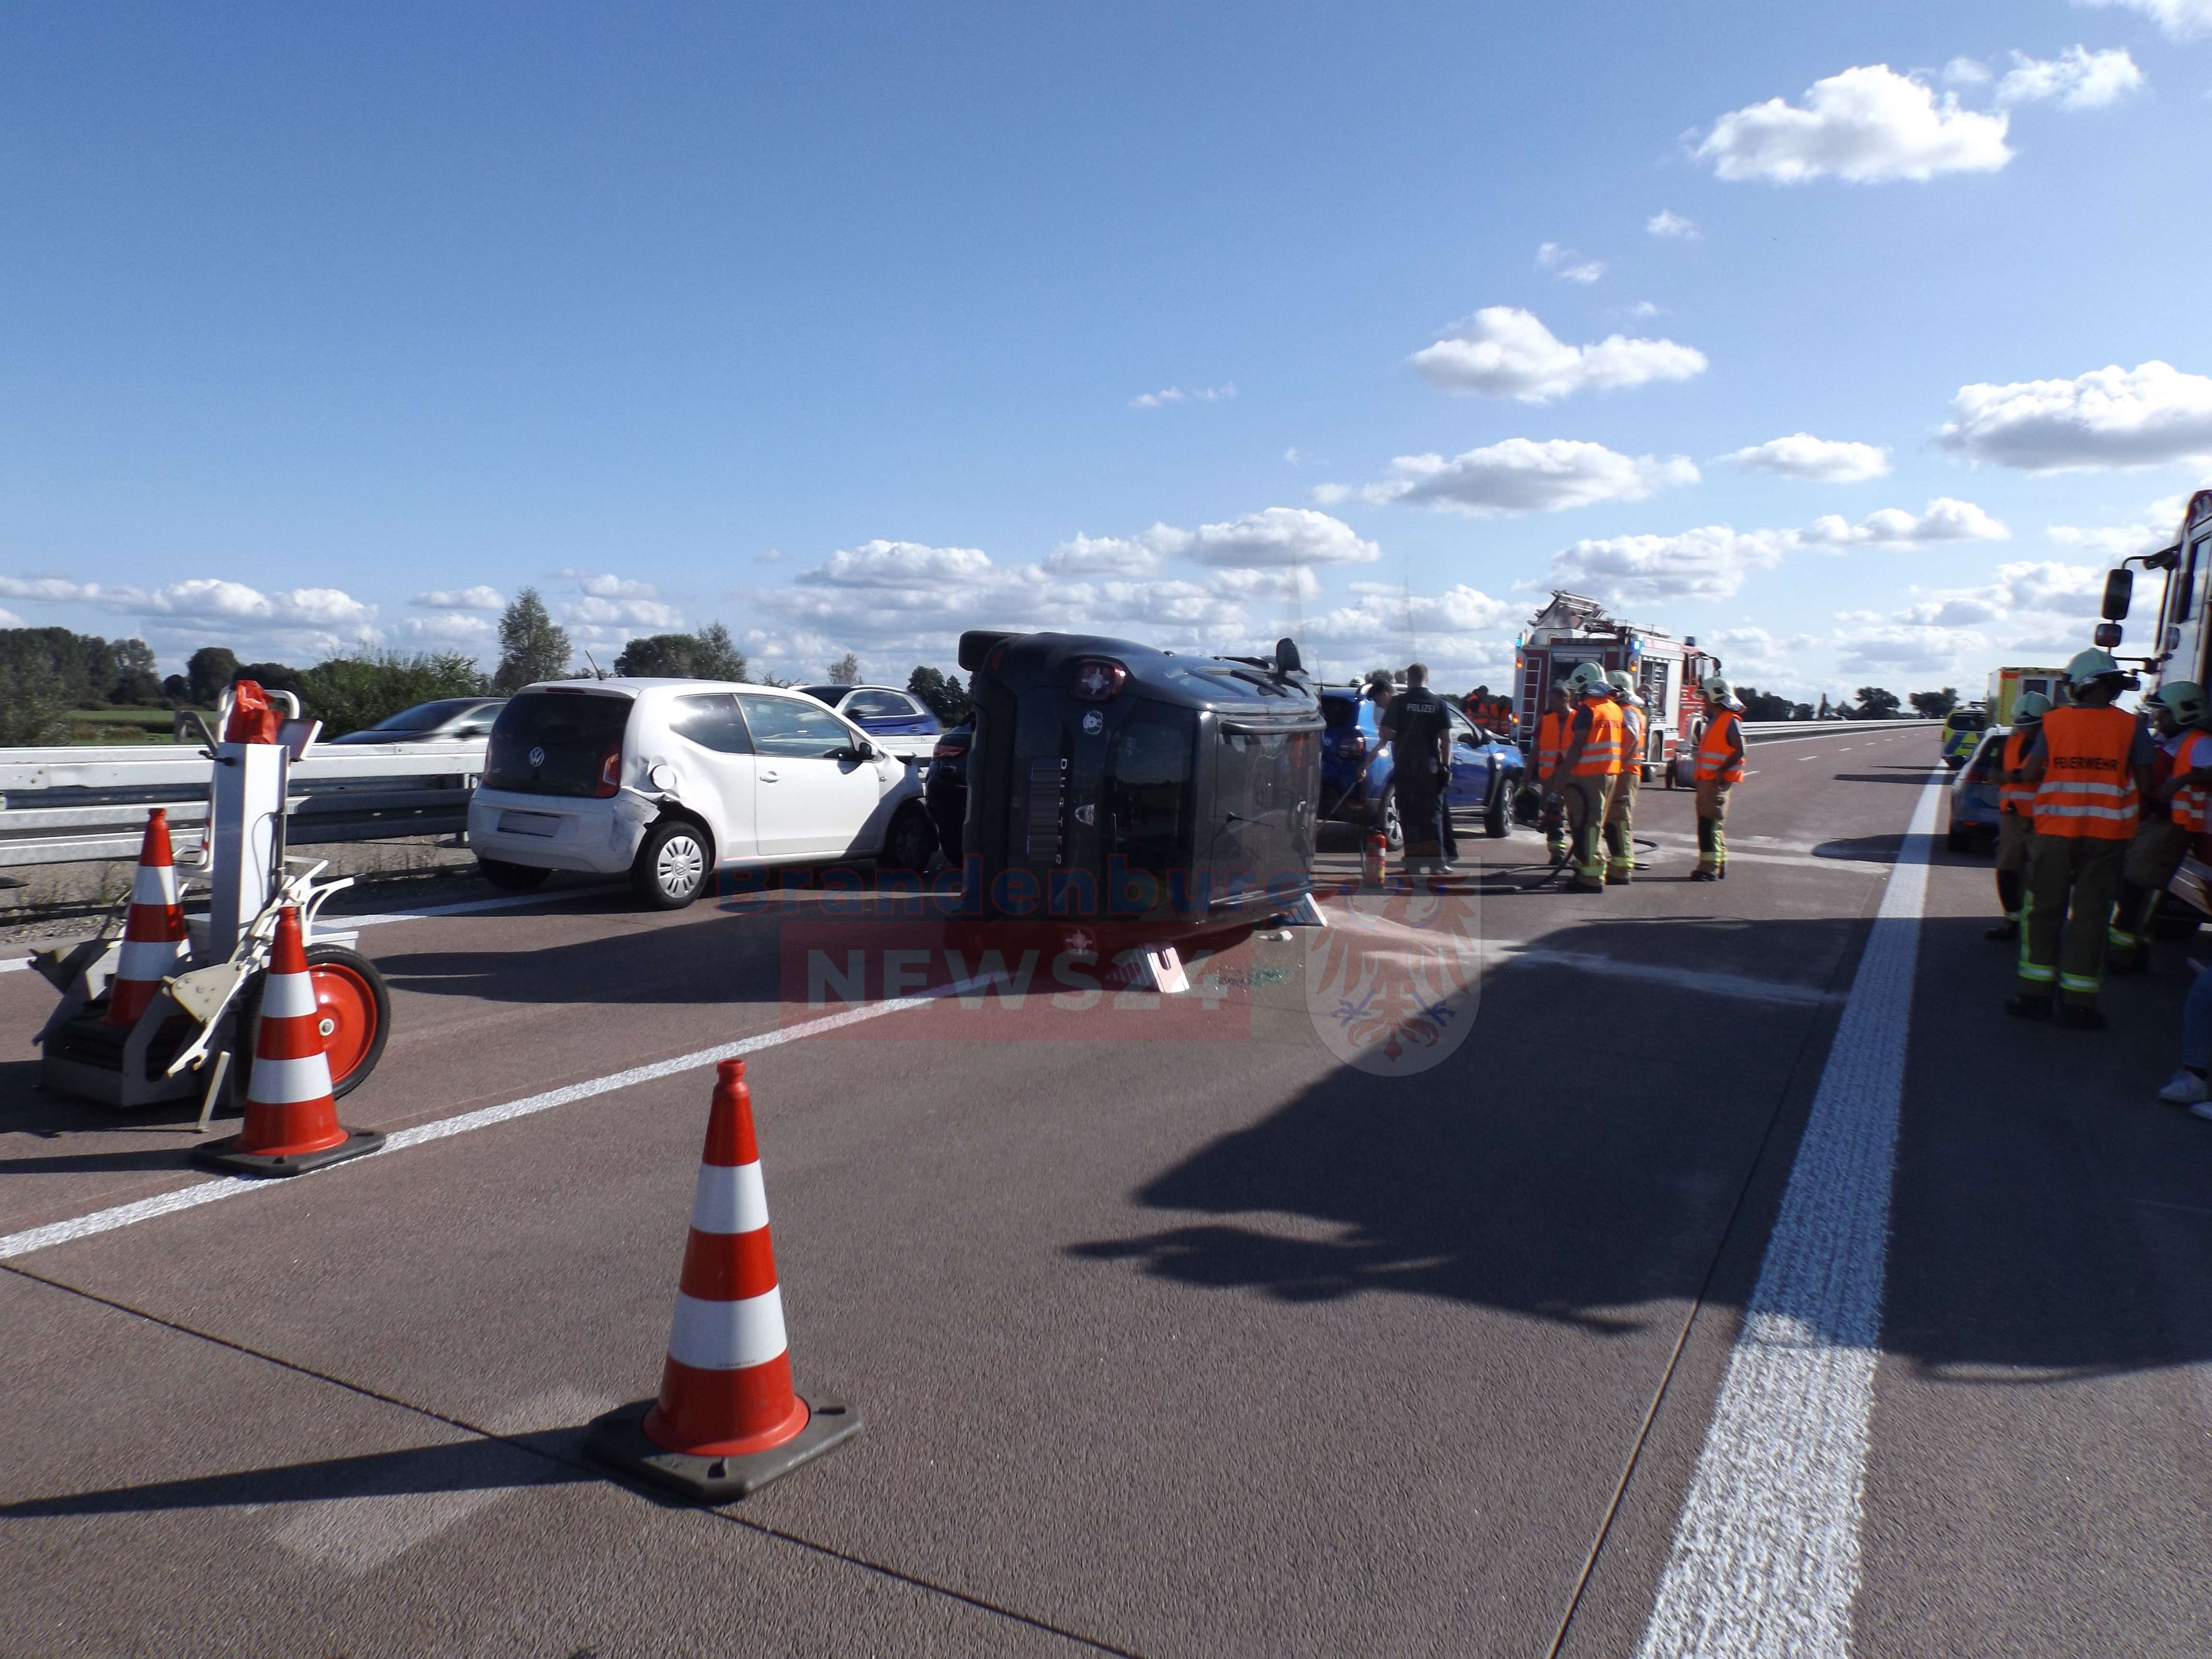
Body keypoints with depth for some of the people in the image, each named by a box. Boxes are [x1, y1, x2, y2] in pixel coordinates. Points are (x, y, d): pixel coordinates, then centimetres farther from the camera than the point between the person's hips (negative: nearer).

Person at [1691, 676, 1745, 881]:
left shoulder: (1731, 721, -11)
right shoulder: (1713, 721, 18)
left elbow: (1739, 751, -19)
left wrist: (1721, 770, -22)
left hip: (1718, 781, -10)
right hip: (1706, 779, 10)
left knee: (1711, 823, -12)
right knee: (1708, 823, 12)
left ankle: (1710, 868, -14)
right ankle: (1718, 866, 20)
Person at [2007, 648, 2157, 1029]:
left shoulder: (2054, 722, -3)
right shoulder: (2130, 727, -4)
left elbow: (2029, 775, -4)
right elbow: (2145, 785, -5)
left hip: (2055, 831, 0)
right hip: (2106, 835, 0)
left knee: (2044, 911, 11)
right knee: (2090, 916, 5)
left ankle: (2036, 993, 11)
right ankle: (2077, 1003, 6)